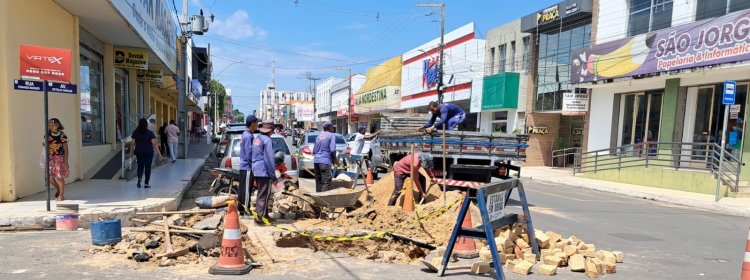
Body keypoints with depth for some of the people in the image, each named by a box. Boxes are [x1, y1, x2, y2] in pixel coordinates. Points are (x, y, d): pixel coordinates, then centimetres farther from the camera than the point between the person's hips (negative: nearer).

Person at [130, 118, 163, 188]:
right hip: (149, 152, -2)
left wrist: (131, 152, 12)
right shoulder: (150, 133, -9)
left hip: (139, 152, 2)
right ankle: (146, 183, 10)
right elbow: (154, 144, -13)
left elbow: (132, 143, 0)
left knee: (140, 166, 15)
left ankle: (139, 179, -9)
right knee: (148, 167, 7)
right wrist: (159, 153, -11)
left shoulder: (135, 132, -2)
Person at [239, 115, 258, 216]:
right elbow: (249, 154, -21)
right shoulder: (249, 136, -17)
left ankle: (242, 209, 22)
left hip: (244, 167, 10)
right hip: (248, 167, -10)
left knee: (242, 189, 14)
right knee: (246, 190, -4)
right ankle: (246, 211, 1)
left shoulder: (245, 134, 14)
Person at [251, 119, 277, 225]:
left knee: (262, 194, 19)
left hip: (256, 170, 10)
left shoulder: (257, 138, 13)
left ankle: (265, 215, 29)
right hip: (264, 170, -10)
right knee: (263, 195, -3)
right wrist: (273, 175, -13)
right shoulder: (267, 140, -15)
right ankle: (259, 218, 0)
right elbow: (269, 159, -18)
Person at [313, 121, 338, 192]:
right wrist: (334, 159, 5)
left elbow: (314, 150, 20)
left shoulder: (319, 136, 19)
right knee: (326, 182, -7)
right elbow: (332, 149, -10)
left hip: (316, 161, 7)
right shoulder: (331, 135, 0)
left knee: (318, 182, 12)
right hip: (325, 161, -7)